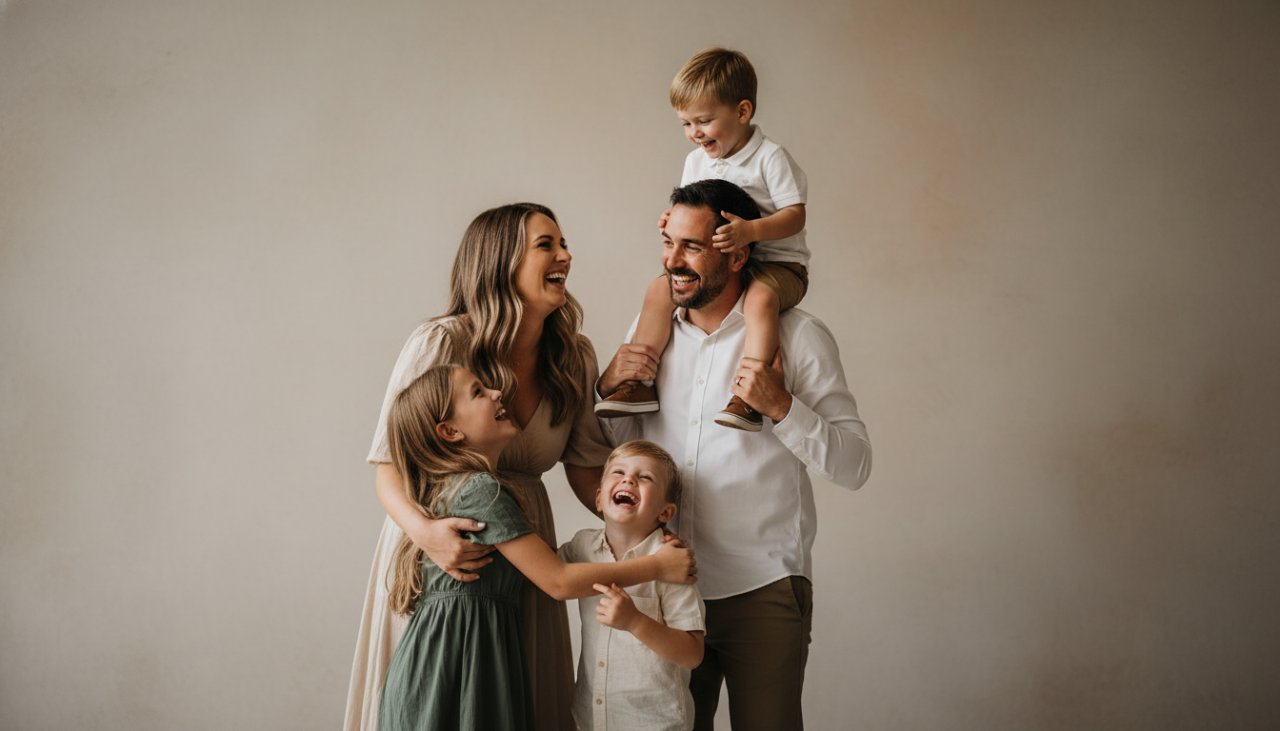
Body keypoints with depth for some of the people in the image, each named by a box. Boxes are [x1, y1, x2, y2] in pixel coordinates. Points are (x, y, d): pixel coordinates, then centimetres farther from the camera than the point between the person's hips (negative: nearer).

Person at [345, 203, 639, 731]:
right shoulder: (443, 343, -16)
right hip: (436, 549, -4)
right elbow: (388, 465, -14)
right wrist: (423, 530, -33)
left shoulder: (575, 358, 0)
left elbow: (587, 470, 7)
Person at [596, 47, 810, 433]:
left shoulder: (770, 157, -11)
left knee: (760, 297, -38)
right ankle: (639, 383, -10)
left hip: (777, 263, -6)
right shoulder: (696, 160, 9)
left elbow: (795, 215, -17)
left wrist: (750, 231, -34)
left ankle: (747, 399, -42)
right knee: (660, 289, -11)